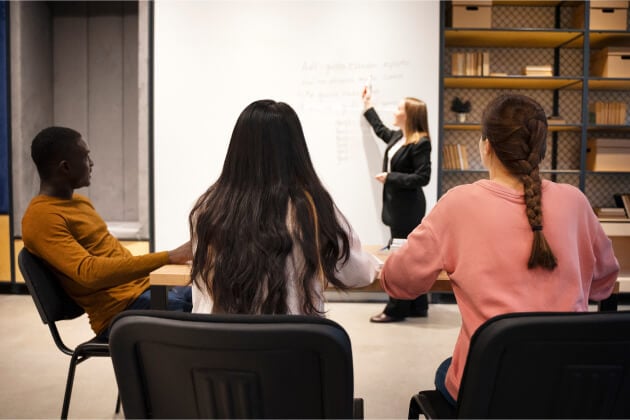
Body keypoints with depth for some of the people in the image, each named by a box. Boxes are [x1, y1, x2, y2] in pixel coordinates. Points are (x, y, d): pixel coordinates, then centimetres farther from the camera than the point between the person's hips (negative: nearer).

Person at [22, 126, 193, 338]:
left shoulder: (79, 201, 16)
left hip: (146, 287, 9)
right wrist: (168, 257, -29)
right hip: (120, 311, -9)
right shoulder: (41, 218, -13)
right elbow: (90, 272, -27)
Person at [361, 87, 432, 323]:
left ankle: (396, 310, 5)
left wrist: (390, 177, -18)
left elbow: (422, 178, -18)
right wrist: (368, 107, 39)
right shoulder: (397, 137, 11)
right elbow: (381, 131, 33)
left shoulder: (420, 143, -15)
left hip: (408, 208, -9)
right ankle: (417, 306, 23)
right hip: (397, 205, 9)